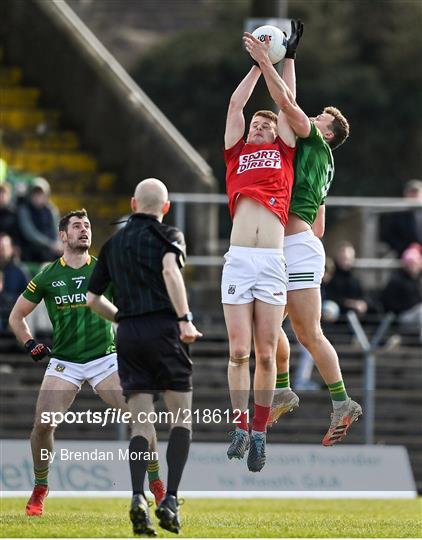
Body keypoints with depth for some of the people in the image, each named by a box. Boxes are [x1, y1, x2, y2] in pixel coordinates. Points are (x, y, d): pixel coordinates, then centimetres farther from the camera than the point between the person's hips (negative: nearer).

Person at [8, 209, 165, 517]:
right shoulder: (47, 276, 2)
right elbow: (17, 316, 14)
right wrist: (33, 347, 5)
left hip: (105, 358, 0)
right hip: (64, 362, 0)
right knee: (43, 424, -15)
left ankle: (157, 486, 0)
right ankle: (40, 490, 6)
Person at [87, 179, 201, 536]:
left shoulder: (113, 244, 18)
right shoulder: (168, 236, 3)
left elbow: (93, 298, 21)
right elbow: (170, 270, -19)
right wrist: (185, 319, -22)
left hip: (128, 334, 4)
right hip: (163, 329, -4)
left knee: (141, 424, 2)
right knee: (181, 418, 5)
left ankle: (138, 497, -19)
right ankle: (170, 500, -8)